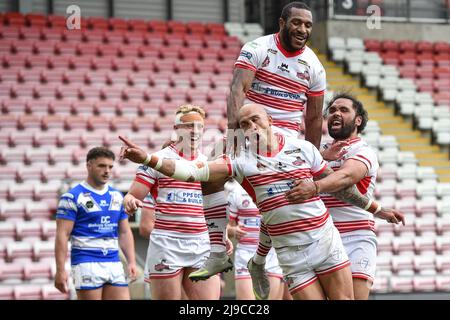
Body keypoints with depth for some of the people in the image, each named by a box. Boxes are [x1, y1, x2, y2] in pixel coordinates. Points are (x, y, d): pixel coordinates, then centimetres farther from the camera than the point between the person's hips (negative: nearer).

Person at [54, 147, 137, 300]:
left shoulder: (117, 196, 14)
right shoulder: (73, 197, -4)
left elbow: (125, 232, 19)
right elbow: (62, 235, -9)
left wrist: (131, 261, 7)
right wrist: (60, 270, -16)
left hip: (114, 264, 6)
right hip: (86, 264, -6)